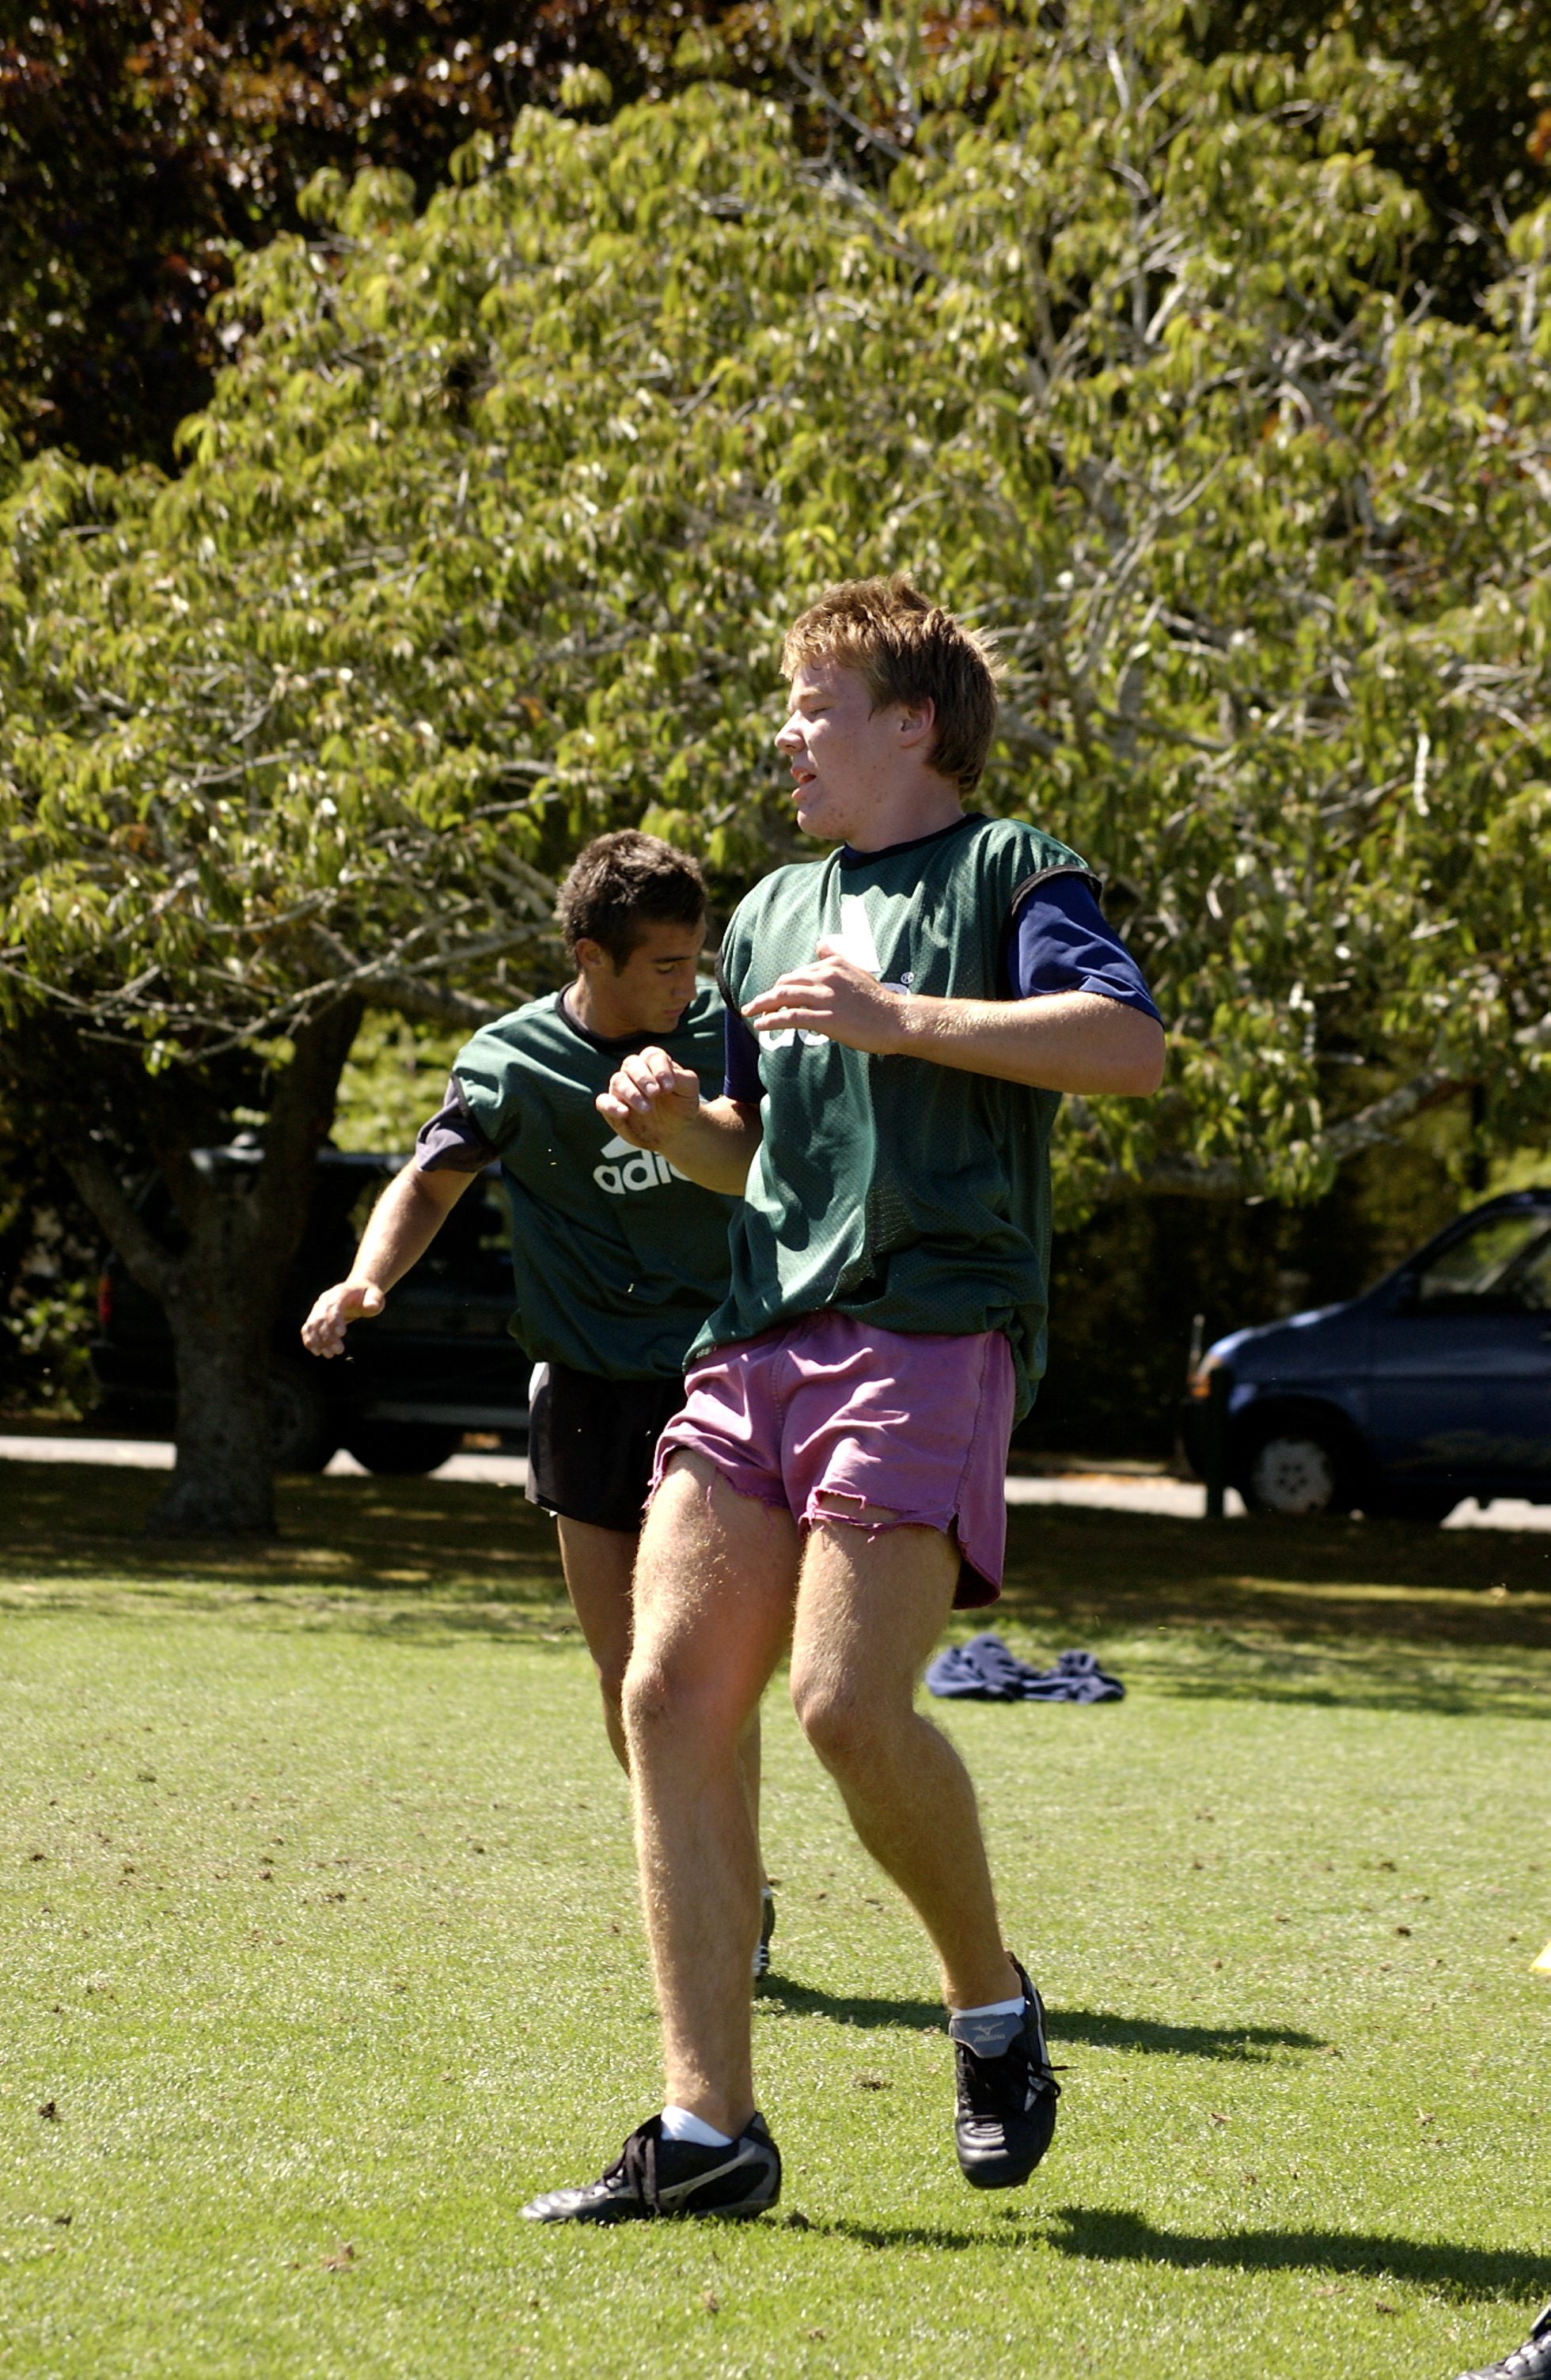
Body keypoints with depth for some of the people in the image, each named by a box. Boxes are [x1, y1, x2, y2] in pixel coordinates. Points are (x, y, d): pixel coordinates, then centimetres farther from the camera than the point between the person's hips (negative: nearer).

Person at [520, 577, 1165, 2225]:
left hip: (930, 1330, -7)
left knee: (845, 1704, -19)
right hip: (761, 1338, 7)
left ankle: (994, 2009, 8)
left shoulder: (1003, 870, 4)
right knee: (672, 1692, -6)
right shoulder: (771, 913, 26)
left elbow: (1130, 1044, -13)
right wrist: (673, 1123, 13)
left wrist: (899, 1018, -16)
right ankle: (709, 2134, -4)